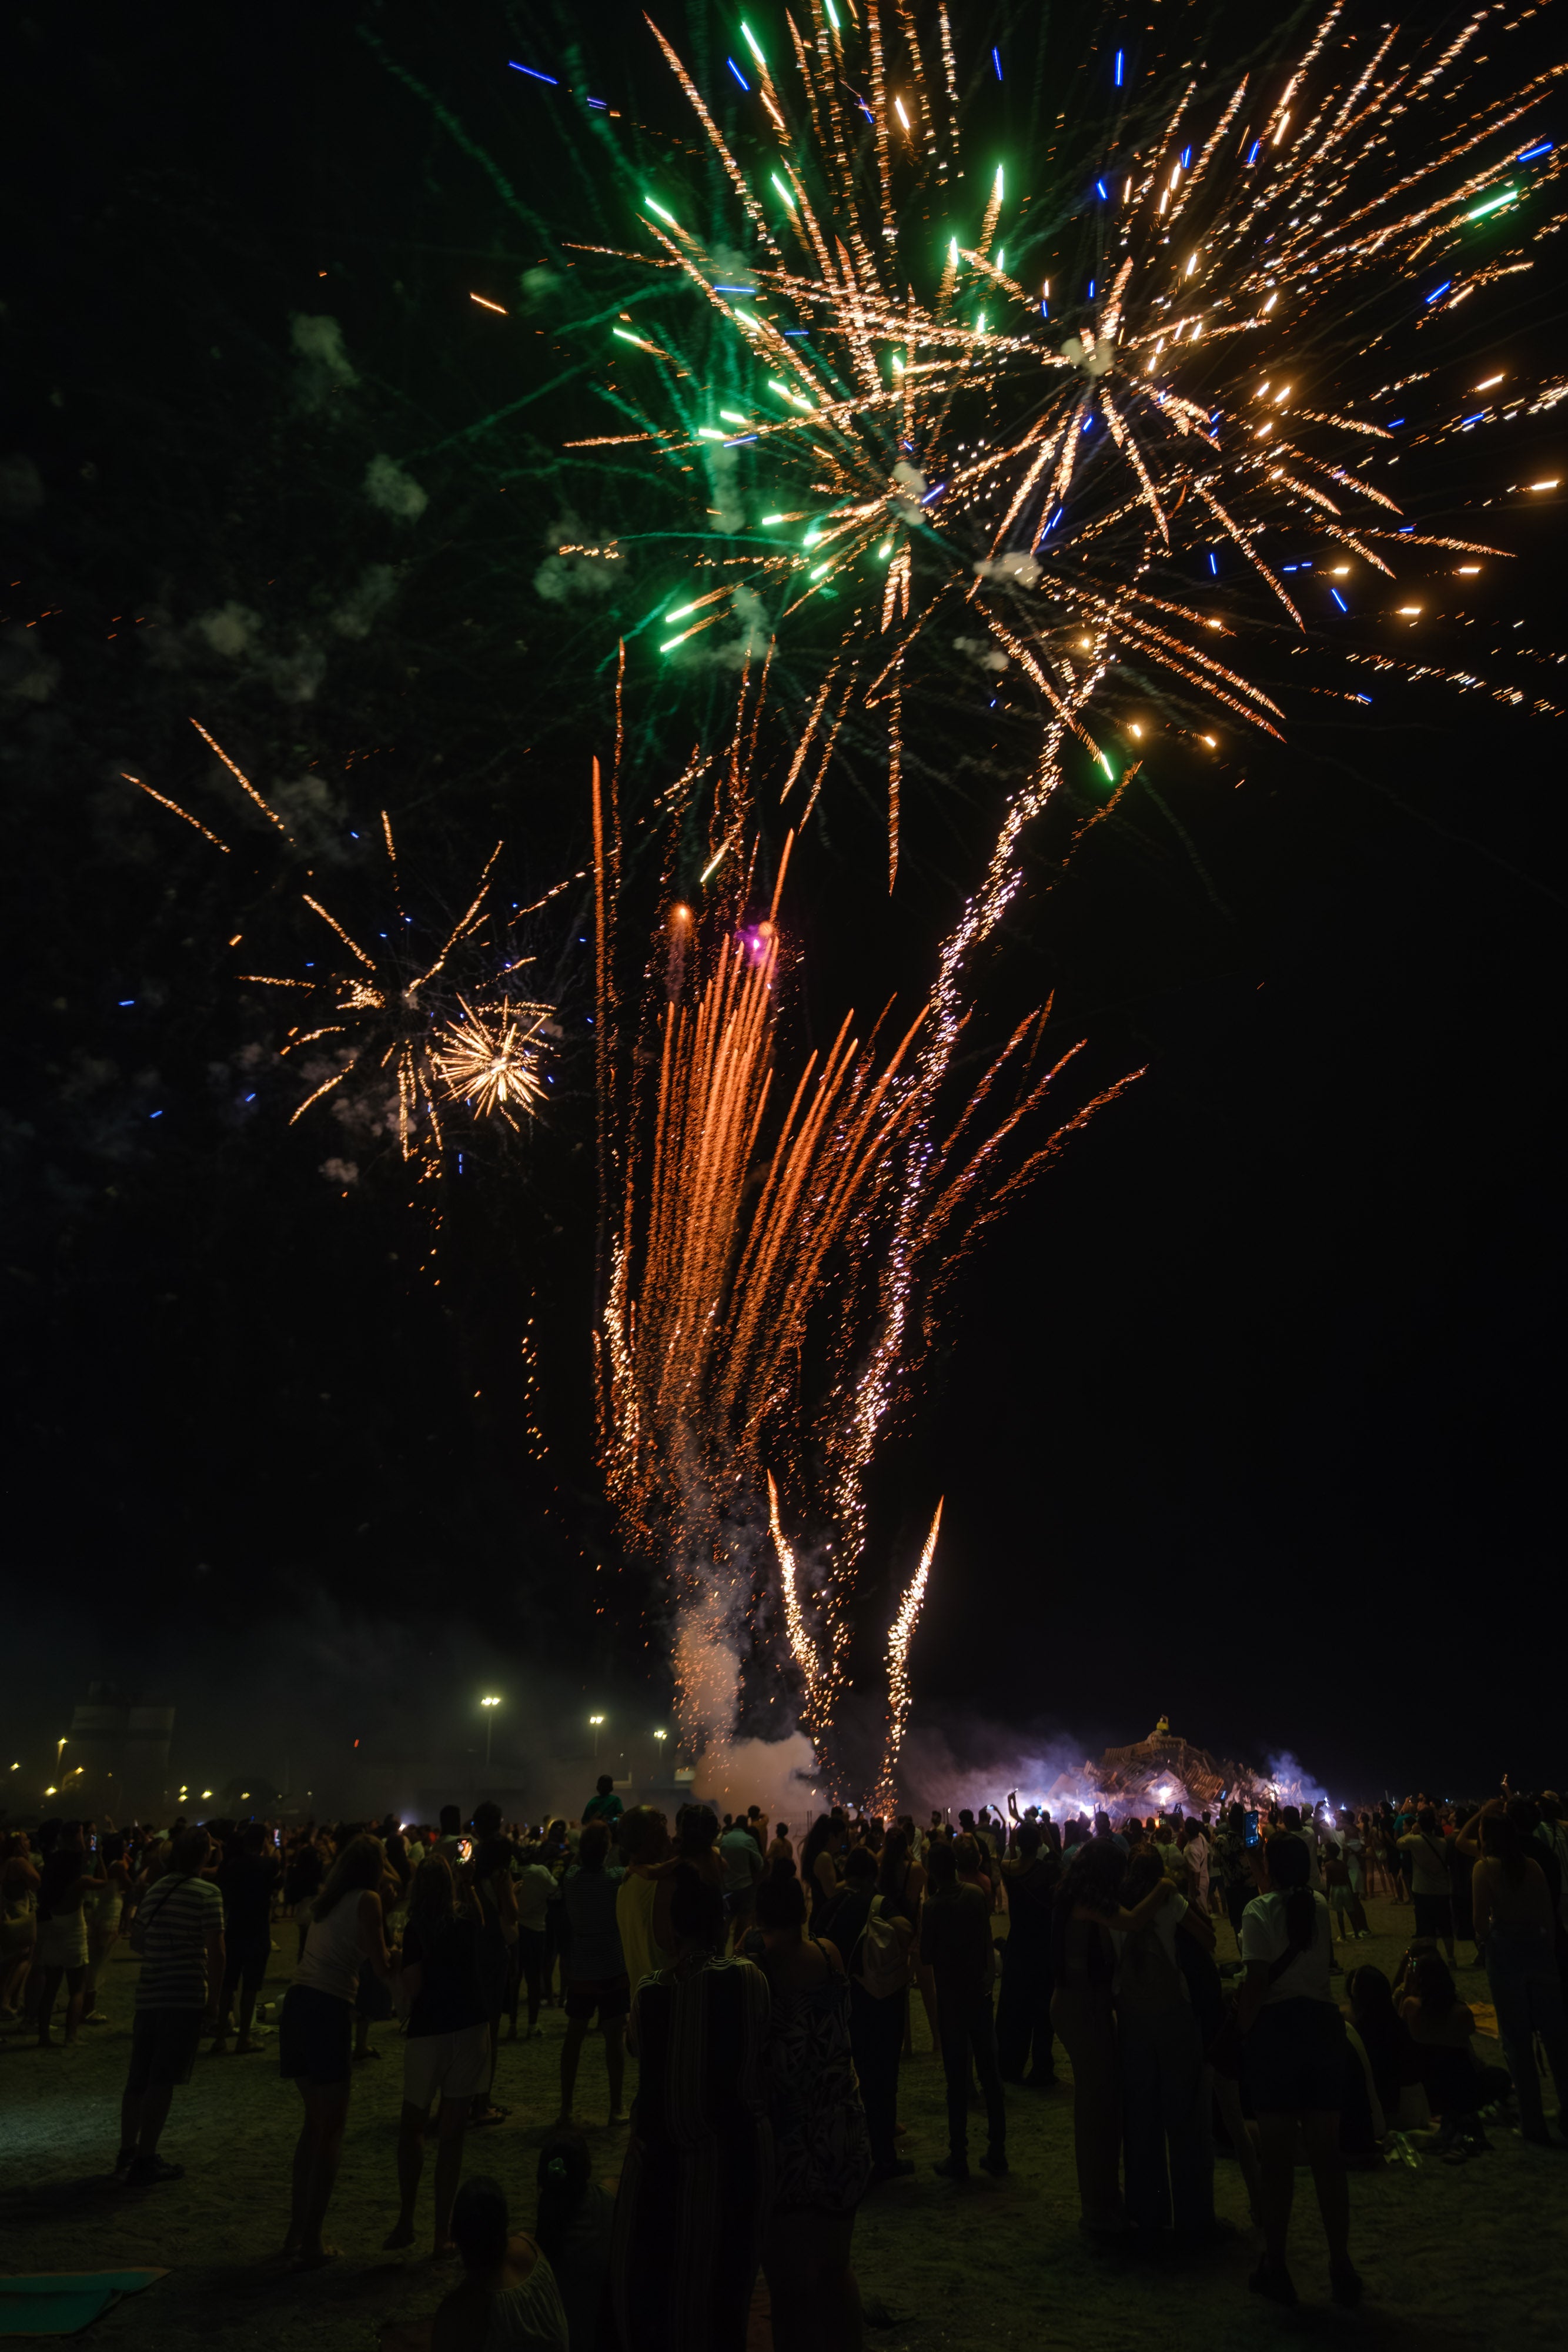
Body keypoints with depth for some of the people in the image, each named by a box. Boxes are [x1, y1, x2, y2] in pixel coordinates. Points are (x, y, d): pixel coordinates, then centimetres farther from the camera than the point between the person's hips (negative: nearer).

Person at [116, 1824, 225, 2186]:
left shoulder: (155, 1890, 9)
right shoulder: (207, 1893, -11)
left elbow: (137, 1942, 20)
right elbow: (215, 1952, -15)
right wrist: (214, 1993, -3)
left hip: (149, 1995, 7)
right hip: (186, 1997, -6)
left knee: (139, 2078, 16)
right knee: (163, 2082, -1)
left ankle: (128, 2152, 26)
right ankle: (145, 2162, 1)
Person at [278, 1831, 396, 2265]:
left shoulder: (328, 1899, 15)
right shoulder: (367, 1900, -8)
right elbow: (383, 1969, -9)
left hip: (298, 2002, 8)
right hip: (329, 2009, -8)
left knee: (315, 2120, 22)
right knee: (330, 2130, 5)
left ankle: (296, 2231, 28)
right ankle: (311, 2243, 10)